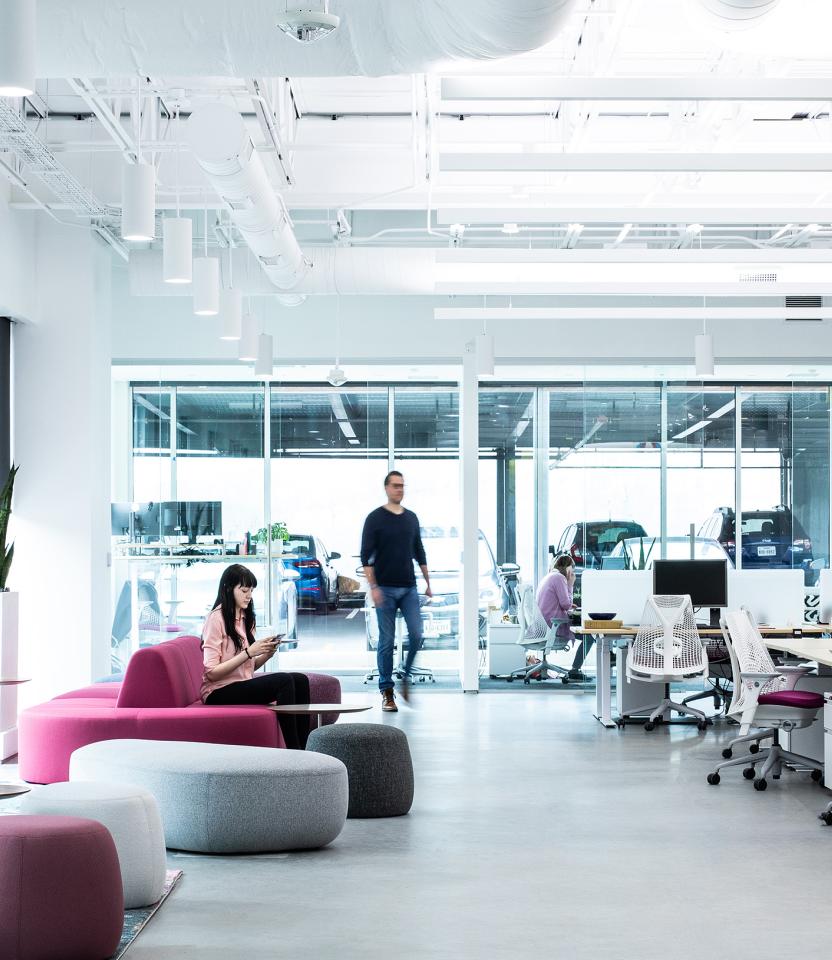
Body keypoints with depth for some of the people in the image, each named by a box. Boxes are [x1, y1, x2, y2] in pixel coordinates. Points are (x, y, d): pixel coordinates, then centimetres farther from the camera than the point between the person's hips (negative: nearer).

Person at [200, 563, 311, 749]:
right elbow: (212, 672, -17)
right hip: (219, 694, -8)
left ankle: (304, 746, -13)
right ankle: (293, 750, -23)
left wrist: (266, 654, -5)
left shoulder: (245, 618, 15)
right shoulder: (217, 619, -11)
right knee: (284, 681, -26)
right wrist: (249, 652, -20)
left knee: (300, 680, -13)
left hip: (243, 685, 8)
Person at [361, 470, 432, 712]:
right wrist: (373, 587, -14)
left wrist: (428, 583, 14)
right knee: (387, 640, -1)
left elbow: (419, 553, 18)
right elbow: (366, 556, -5)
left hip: (409, 588, 4)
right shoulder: (375, 518, -2)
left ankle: (406, 678, 15)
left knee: (416, 635, -6)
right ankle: (387, 691, 6)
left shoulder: (411, 518, 12)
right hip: (386, 589, -4)